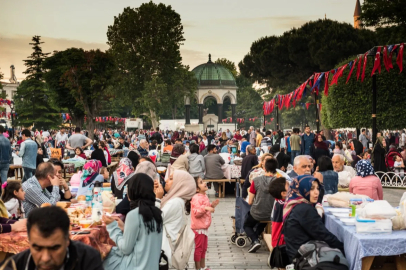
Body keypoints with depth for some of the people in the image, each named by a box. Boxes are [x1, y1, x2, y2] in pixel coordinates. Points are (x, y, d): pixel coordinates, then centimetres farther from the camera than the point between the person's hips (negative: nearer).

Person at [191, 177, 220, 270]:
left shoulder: (204, 196, 10)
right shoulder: (196, 198, -19)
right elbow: (196, 212, -26)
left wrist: (212, 205, 9)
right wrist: (205, 208, -36)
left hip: (204, 227, 10)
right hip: (198, 228, -10)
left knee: (204, 248, 17)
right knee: (199, 248, 0)